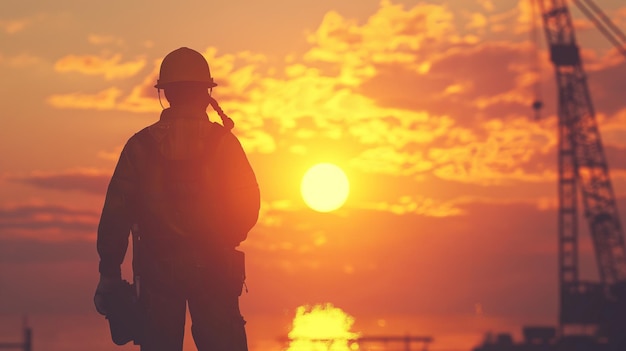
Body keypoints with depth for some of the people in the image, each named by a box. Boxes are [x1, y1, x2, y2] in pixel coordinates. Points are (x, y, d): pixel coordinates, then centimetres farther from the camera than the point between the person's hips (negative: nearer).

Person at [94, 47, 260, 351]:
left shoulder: (141, 145, 2)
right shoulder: (223, 141, 0)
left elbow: (116, 212, -1)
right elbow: (247, 206, 0)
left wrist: (109, 274, 3)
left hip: (157, 268, 1)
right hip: (213, 268, -1)